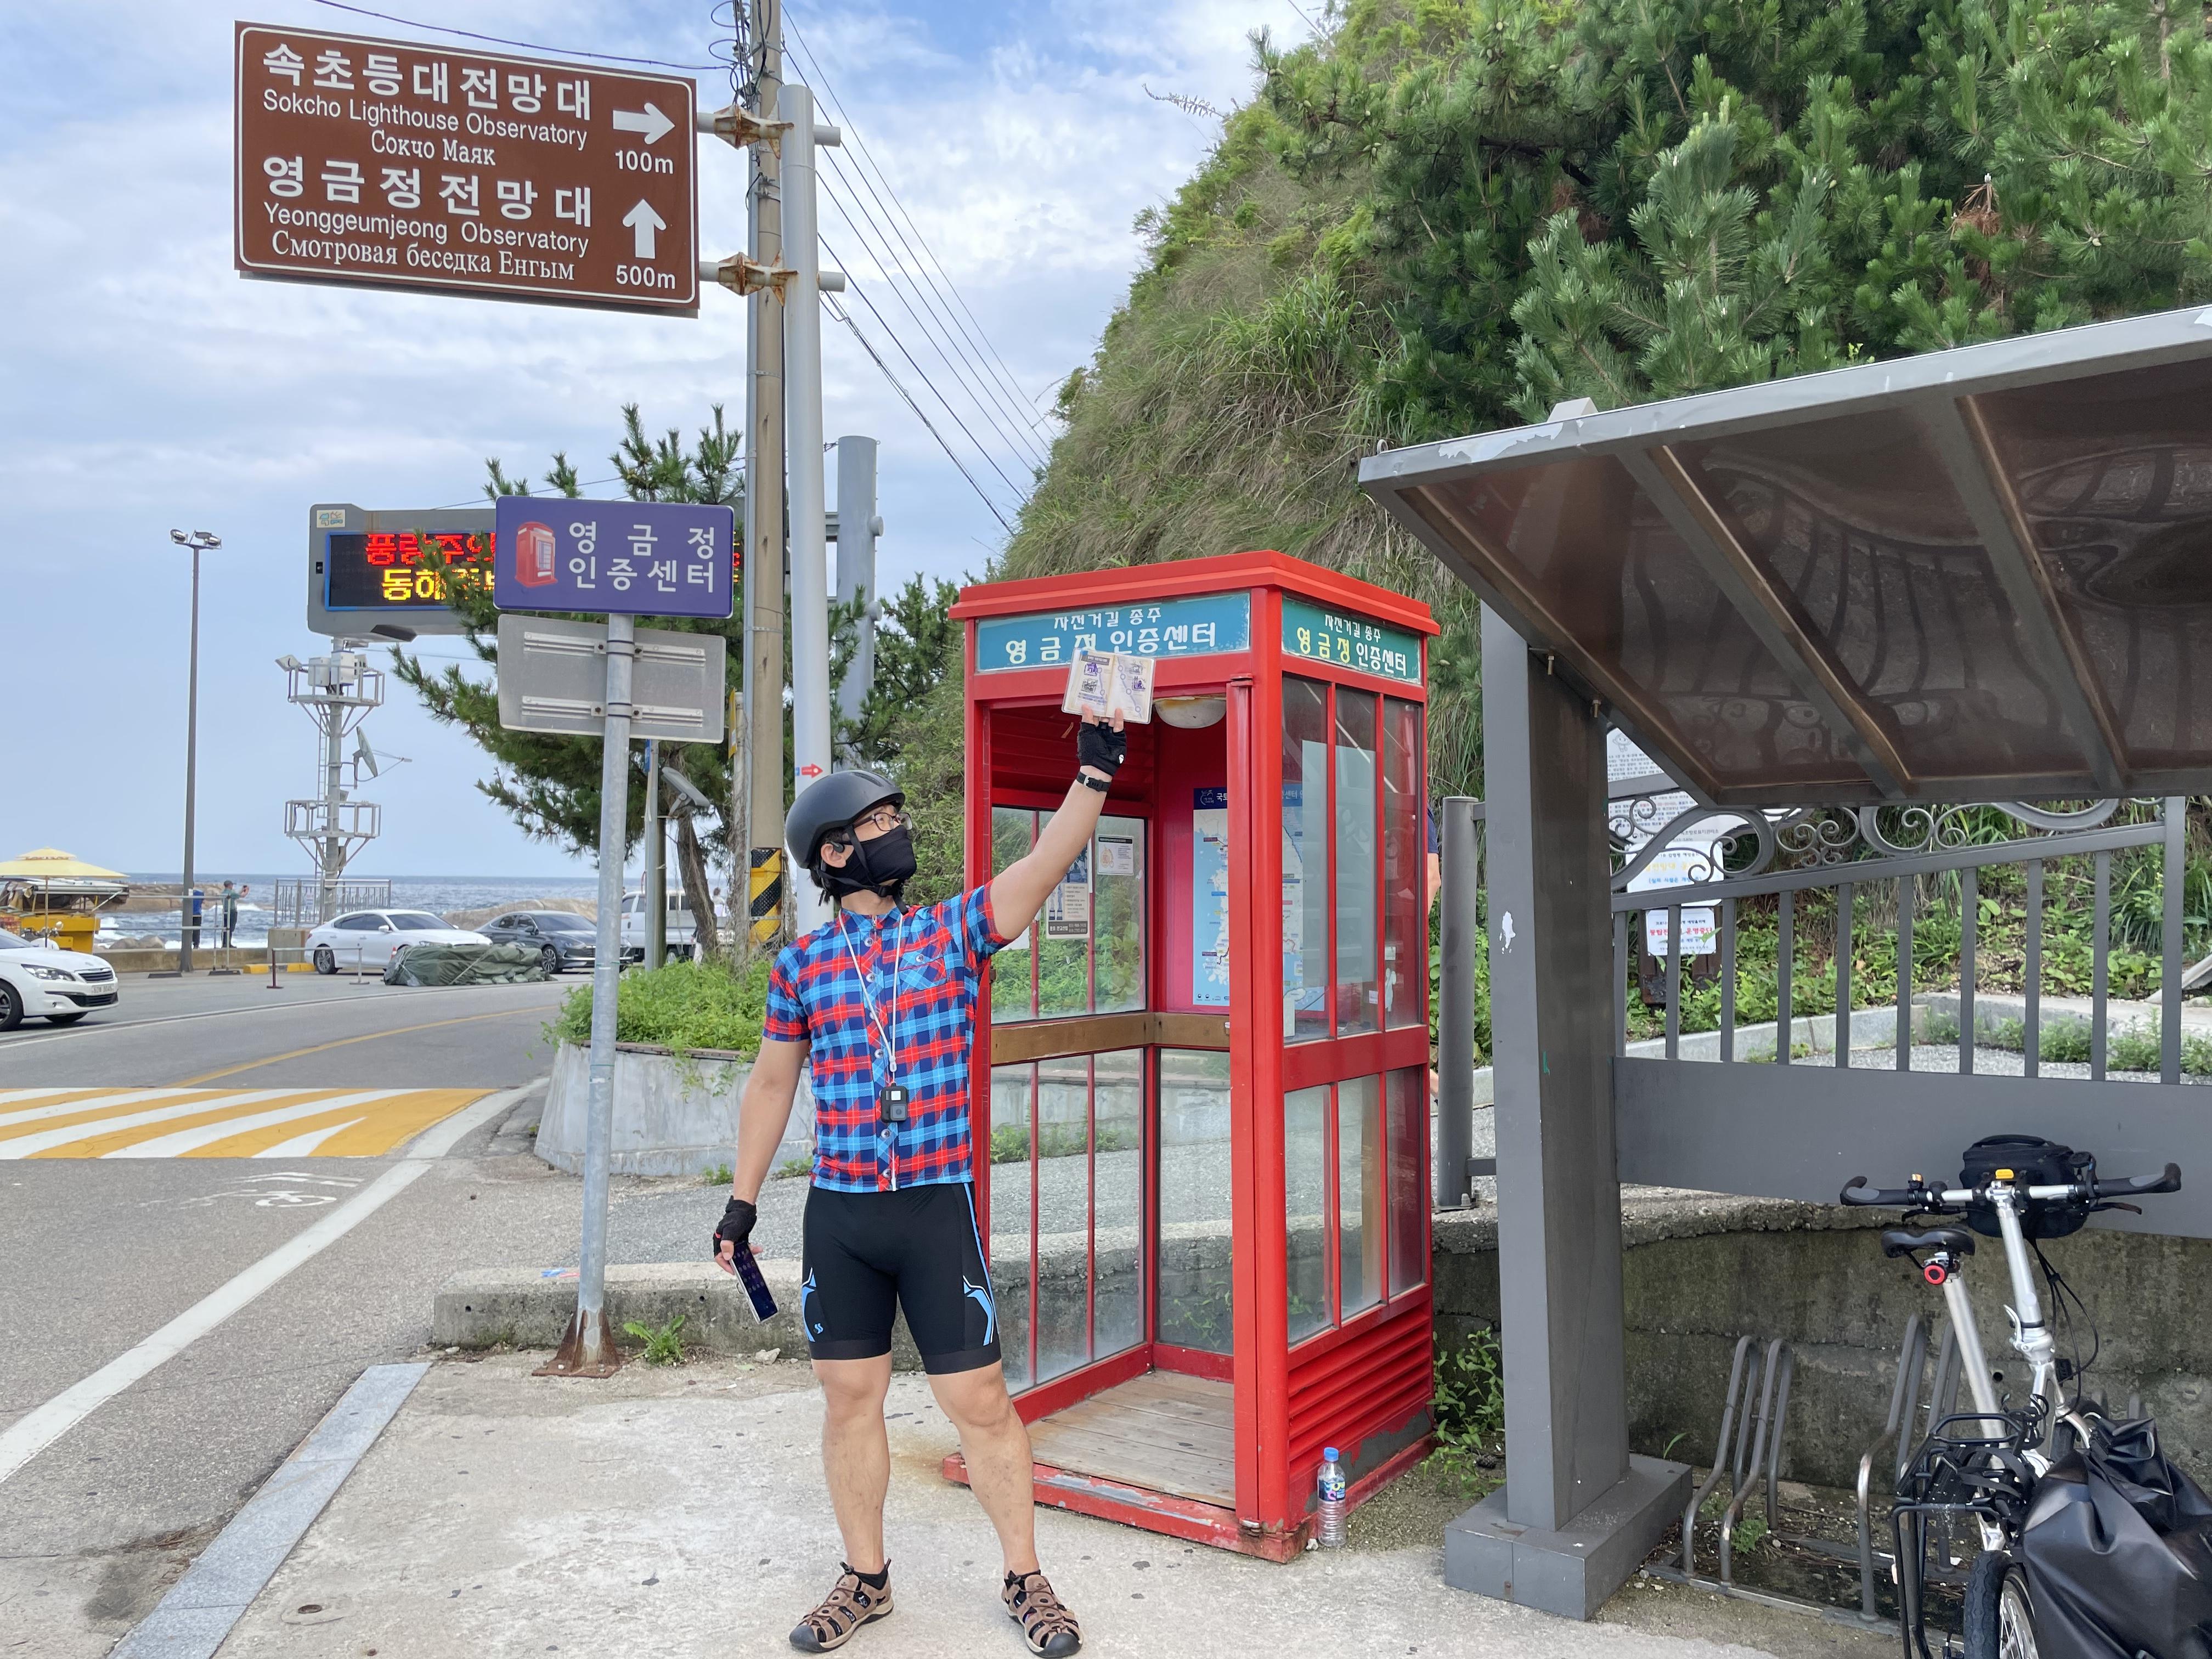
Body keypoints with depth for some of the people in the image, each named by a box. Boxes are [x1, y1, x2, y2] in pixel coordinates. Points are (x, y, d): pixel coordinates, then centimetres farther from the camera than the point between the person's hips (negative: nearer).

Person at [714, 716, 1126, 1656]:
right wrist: (742, 1199, 11)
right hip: (838, 1214, 2)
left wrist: (1095, 772, -23)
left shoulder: (952, 933, 1)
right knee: (849, 1397, 12)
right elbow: (771, 1084, 12)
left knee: (978, 1400, 3)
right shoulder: (802, 965, 5)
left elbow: (1046, 864, -12)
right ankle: (865, 1580, 31)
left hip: (938, 1207, -2)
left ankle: (1025, 1579, 21)